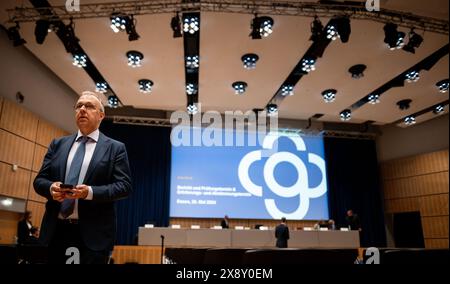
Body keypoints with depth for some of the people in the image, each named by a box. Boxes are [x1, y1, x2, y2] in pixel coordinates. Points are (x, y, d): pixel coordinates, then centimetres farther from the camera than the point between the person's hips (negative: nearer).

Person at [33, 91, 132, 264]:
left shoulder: (116, 148, 2)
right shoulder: (58, 144, 14)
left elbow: (124, 185, -5)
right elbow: (39, 180, 12)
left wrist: (90, 192, -19)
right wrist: (51, 187, -11)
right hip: (56, 230, 4)